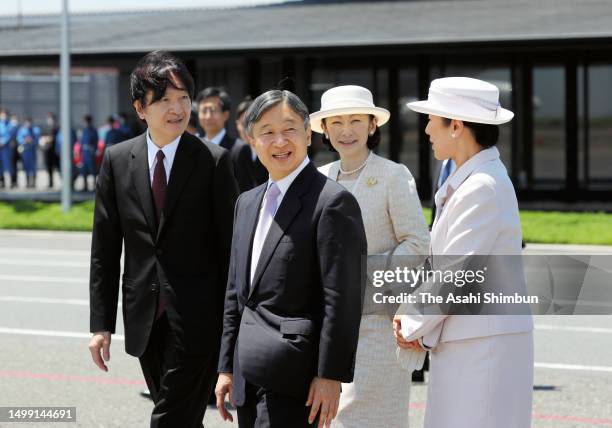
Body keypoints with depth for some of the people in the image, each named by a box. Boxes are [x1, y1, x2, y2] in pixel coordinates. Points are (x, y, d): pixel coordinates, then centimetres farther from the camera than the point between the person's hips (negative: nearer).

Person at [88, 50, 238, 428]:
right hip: (145, 318, 4)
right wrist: (101, 324, 3)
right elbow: (104, 249, 7)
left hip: (197, 316, -4)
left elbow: (230, 248, -3)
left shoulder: (214, 161, -4)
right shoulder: (118, 160, 4)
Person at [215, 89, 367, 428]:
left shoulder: (332, 202, -9)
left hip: (292, 380, -8)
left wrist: (330, 376, -16)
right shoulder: (247, 203, 17)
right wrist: (227, 367, 16)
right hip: (249, 378, 8)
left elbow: (342, 300, -13)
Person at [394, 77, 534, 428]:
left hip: (485, 343, -9)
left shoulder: (482, 188, -17)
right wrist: (416, 323, 6)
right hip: (466, 341, 9)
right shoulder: (468, 181, 14)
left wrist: (413, 326, -5)